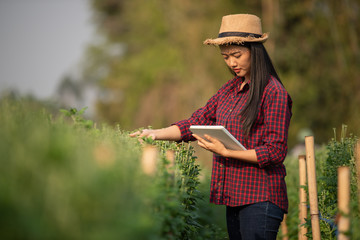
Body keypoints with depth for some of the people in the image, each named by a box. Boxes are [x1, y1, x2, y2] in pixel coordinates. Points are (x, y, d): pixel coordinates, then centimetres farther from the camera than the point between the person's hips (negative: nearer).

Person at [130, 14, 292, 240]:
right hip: (235, 197, 8)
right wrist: (155, 134, 1)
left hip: (260, 199, -7)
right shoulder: (230, 89, 14)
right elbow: (197, 122, 13)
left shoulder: (274, 93, -10)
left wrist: (226, 151, -18)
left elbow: (275, 152, -13)